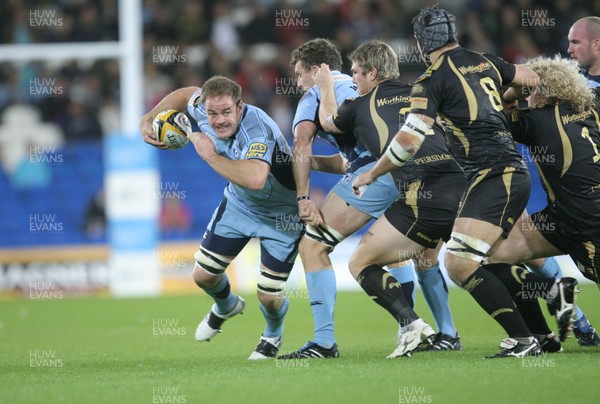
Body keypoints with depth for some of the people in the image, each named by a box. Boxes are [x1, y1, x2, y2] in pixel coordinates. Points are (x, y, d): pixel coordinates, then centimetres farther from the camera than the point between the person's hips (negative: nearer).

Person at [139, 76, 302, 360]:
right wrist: (148, 118, -6)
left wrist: (210, 155, -45)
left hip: (281, 216, -6)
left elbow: (255, 179, -59)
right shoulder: (203, 109, -19)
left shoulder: (258, 131, -41)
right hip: (238, 203, 6)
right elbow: (187, 94, 7)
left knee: (269, 298, -7)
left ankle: (273, 335, 31)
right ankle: (226, 307, 45)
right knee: (204, 276, 7)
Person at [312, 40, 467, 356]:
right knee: (425, 255, 34)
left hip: (423, 197, -6)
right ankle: (448, 335, 29)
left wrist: (326, 87, 52)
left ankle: (412, 325, -10)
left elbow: (328, 122, 34)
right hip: (461, 185, 6)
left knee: (361, 263, 8)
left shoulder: (362, 106, 11)